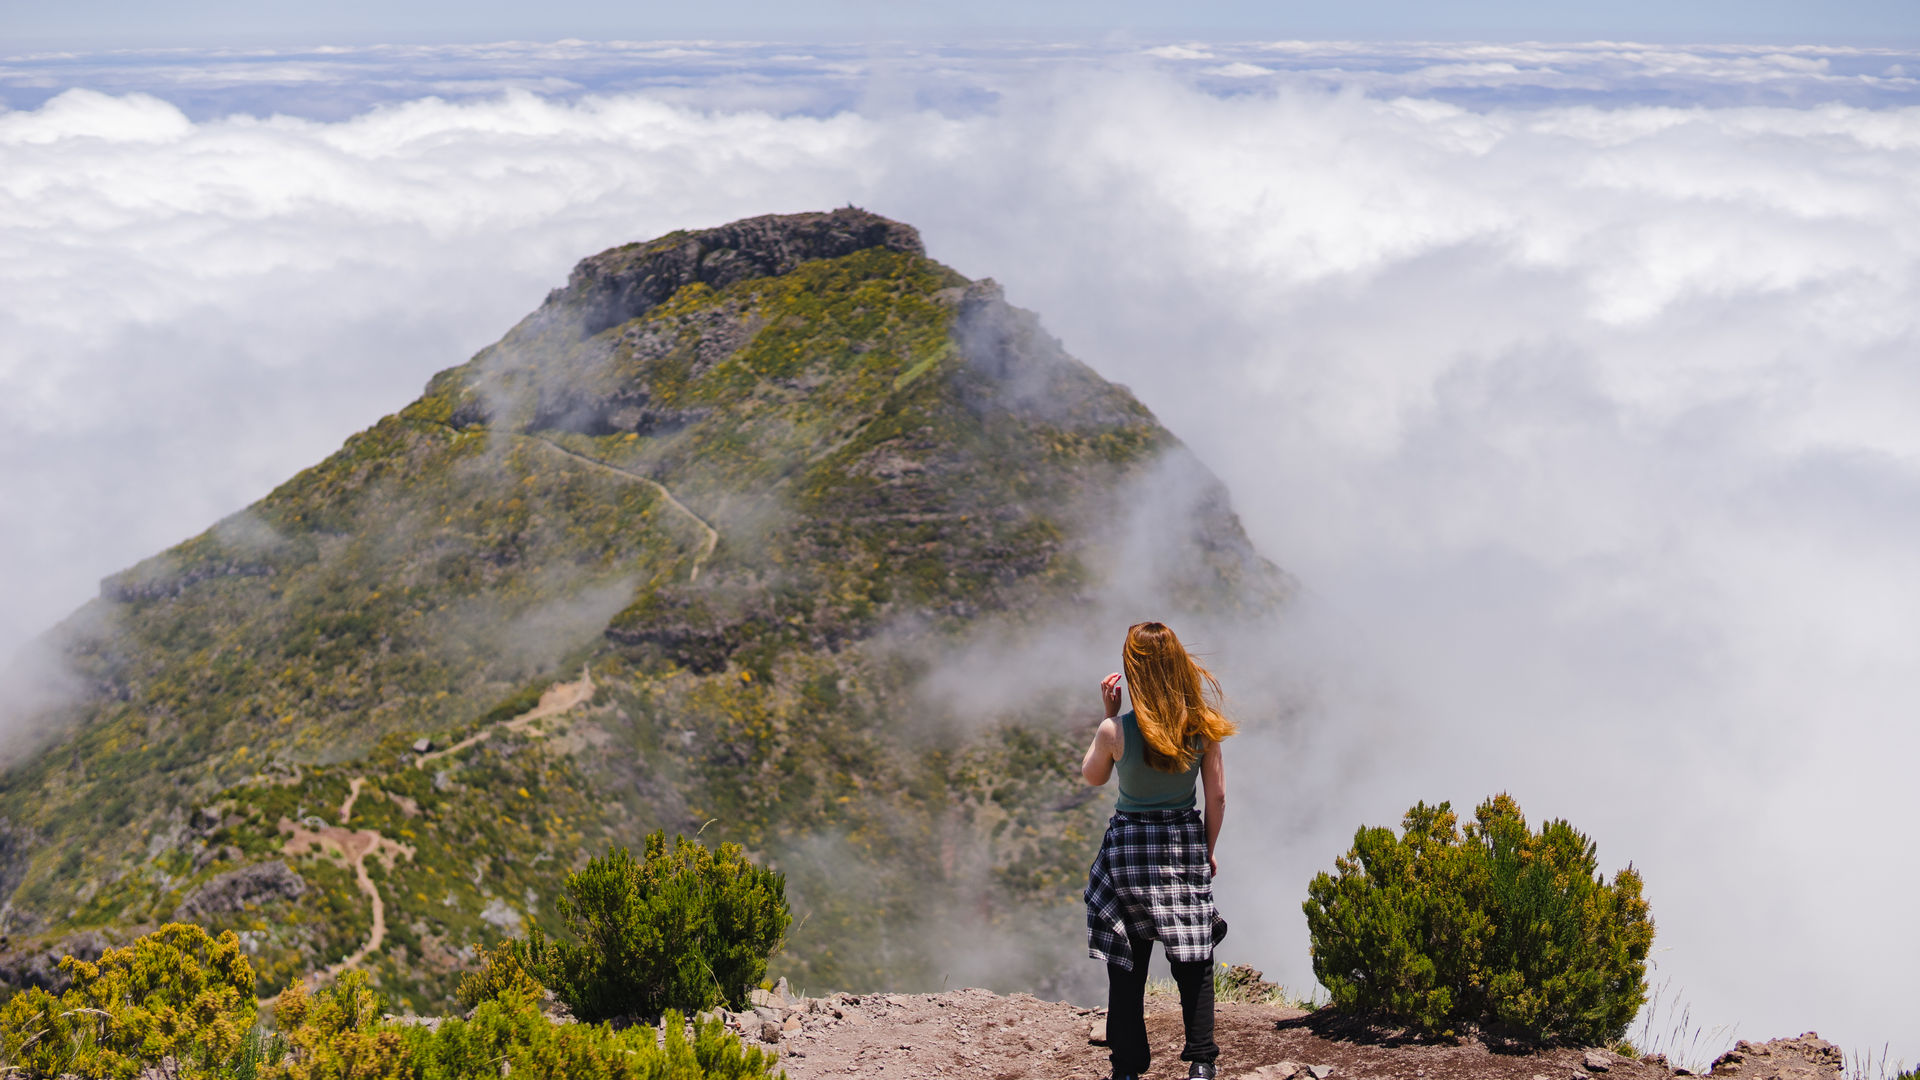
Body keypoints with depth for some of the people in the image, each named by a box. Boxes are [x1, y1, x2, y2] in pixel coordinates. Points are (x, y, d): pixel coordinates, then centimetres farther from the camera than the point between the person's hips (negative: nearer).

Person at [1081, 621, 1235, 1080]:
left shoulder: (1117, 730, -15)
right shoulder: (1201, 726, -8)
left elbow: (1092, 776, 5)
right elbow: (1217, 795, 0)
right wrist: (1207, 850, 14)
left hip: (1130, 844, -2)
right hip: (1185, 843, 2)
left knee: (1127, 964, 8)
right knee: (1193, 960, 12)